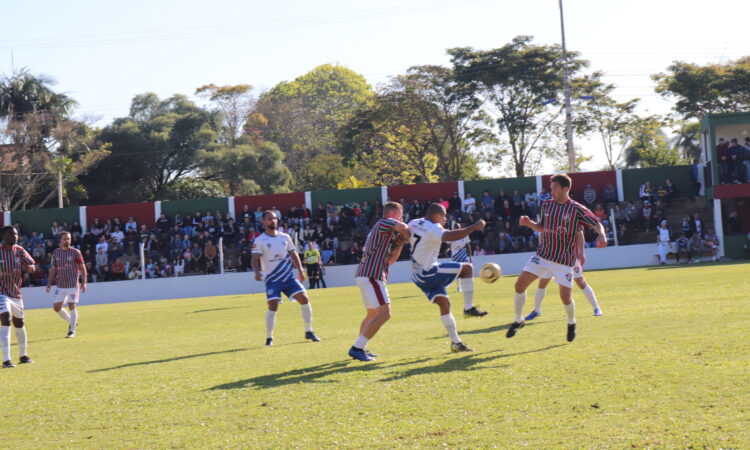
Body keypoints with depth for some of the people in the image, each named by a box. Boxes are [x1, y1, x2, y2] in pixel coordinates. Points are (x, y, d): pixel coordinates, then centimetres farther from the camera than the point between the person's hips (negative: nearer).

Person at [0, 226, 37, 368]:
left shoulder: (19, 251, 2)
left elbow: (31, 266, -6)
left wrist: (30, 267, -29)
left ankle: (23, 355, 35)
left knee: (19, 324, 16)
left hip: (16, 294, 5)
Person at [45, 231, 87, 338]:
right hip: (60, 284, 5)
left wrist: (84, 282, -6)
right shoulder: (56, 252, 8)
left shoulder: (75, 252, -3)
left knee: (72, 306, -6)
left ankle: (72, 330, 2)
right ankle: (71, 322, 25)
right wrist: (49, 283, 7)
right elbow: (53, 269, 14)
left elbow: (82, 267, 0)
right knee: (56, 307, 3)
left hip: (73, 284, -5)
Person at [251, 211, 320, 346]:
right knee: (273, 306, -15)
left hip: (289, 277, 4)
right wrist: (257, 272, -27)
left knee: (304, 298, -8)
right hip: (272, 279, -4)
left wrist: (300, 271, 6)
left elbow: (293, 254, 16)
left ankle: (309, 331, 6)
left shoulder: (285, 237, 8)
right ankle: (269, 338, -1)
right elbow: (255, 259, -9)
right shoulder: (260, 241, -4)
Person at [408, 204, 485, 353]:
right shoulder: (432, 229, -20)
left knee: (444, 303, 11)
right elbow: (449, 237, -38)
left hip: (418, 276, 9)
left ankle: (455, 342, 11)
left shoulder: (413, 224, 8)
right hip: (429, 273, -9)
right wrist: (474, 227, -35)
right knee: (467, 268, -5)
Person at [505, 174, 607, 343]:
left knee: (565, 296, -7)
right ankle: (518, 320, 12)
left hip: (564, 261, -4)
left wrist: (601, 235, -25)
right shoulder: (546, 205, 6)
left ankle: (571, 323, 25)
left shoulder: (577, 209, -9)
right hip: (542, 255, 4)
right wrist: (529, 223, -2)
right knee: (520, 284, -7)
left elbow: (597, 224, -4)